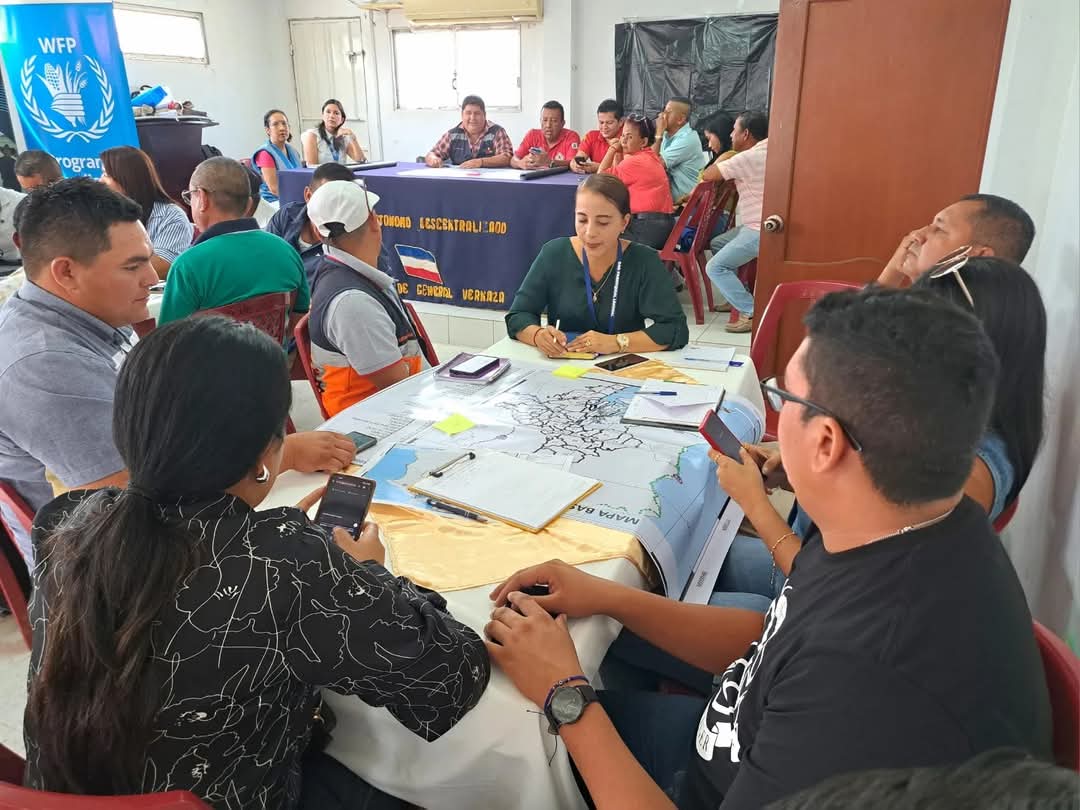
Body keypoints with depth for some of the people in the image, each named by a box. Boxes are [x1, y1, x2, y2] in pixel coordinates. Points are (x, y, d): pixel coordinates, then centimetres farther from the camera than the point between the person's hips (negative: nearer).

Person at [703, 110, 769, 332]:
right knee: (717, 243, 23)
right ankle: (738, 297, 23)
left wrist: (722, 159, 7)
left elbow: (708, 175, -14)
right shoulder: (766, 151, 8)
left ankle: (752, 313, -14)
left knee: (715, 268, -8)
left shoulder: (747, 158, -19)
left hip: (759, 231, -10)